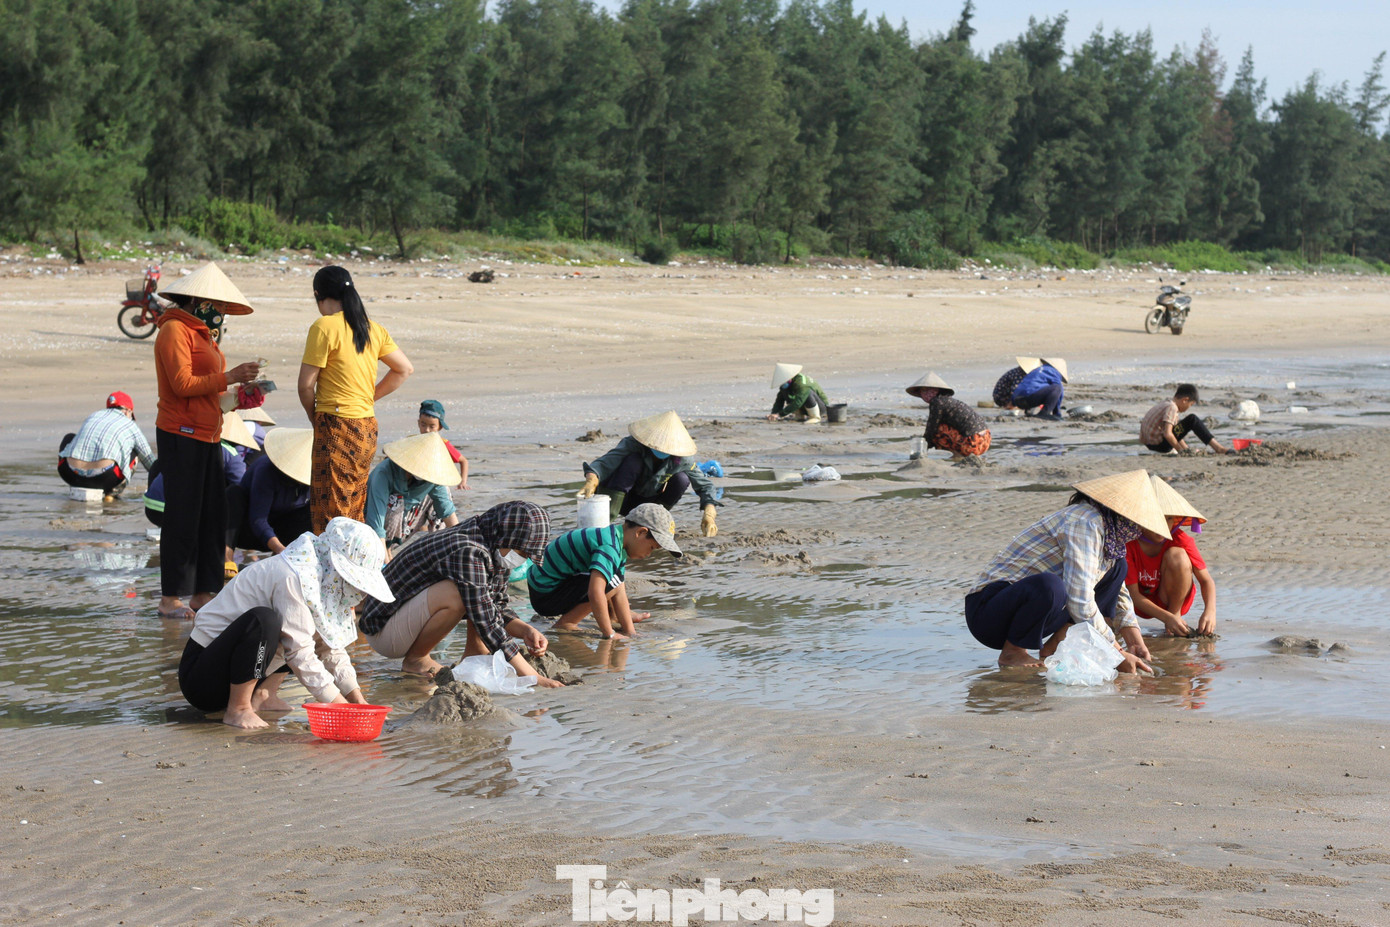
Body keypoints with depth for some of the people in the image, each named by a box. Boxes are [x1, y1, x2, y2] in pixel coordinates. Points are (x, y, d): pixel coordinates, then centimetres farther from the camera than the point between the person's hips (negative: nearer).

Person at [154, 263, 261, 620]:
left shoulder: (202, 334, 21)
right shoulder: (175, 330, -8)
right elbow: (183, 383, -18)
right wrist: (227, 378, -18)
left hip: (207, 436, 9)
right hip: (181, 435, -9)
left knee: (213, 516, 8)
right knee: (183, 517, -7)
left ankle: (203, 594, 13)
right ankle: (171, 599, -4)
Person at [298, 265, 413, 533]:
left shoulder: (324, 326, -11)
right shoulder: (373, 329, 10)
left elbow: (306, 385, -9)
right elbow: (405, 368, 18)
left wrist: (315, 418, 7)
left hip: (336, 427, -8)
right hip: (368, 428, 8)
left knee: (331, 513, -6)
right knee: (355, 513, 14)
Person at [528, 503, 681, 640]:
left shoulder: (619, 544, 6)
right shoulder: (609, 548, -27)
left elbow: (620, 594, 4)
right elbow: (595, 592, -39)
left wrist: (630, 632, -3)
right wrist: (609, 634, -33)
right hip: (545, 596, -10)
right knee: (611, 583, -23)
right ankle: (565, 624, -16)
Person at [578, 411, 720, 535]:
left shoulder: (682, 459, -16)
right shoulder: (633, 445, -25)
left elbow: (705, 485, -10)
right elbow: (604, 463, -38)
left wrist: (708, 515, -27)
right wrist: (591, 480, -60)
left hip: (648, 502, 3)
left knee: (682, 479, -20)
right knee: (633, 461, -32)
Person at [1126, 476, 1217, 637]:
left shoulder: (1180, 539, -19)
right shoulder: (1128, 544, -23)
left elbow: (1206, 580, -17)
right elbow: (1134, 594, -23)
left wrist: (1210, 611, -38)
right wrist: (1167, 618, -37)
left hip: (1174, 599, -1)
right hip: (1143, 604, 1)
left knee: (1176, 555, -28)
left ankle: (1175, 612, -13)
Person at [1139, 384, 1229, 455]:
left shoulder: (1166, 404, 15)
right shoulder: (1172, 408, -14)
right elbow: (1168, 434, -25)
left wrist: (1186, 449, 20)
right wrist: (1181, 450, -14)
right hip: (1159, 444, -10)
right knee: (1192, 419, -10)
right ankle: (1217, 447, -10)